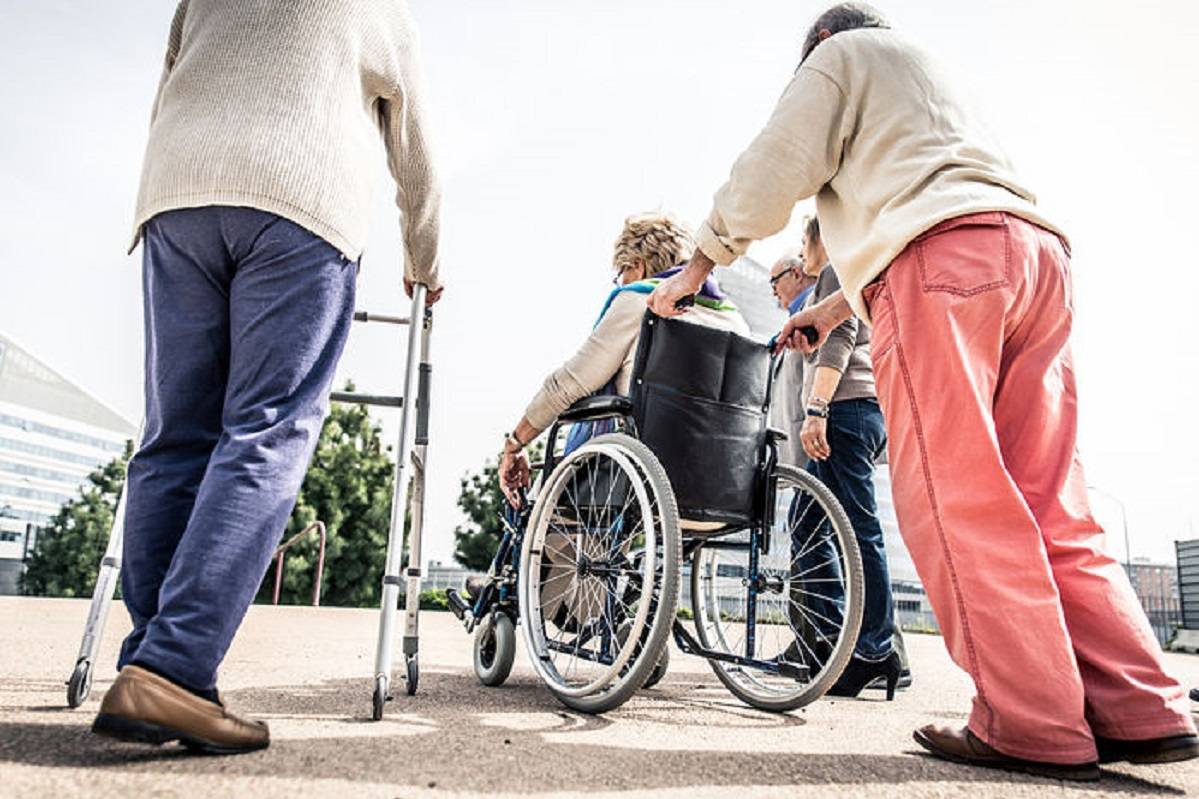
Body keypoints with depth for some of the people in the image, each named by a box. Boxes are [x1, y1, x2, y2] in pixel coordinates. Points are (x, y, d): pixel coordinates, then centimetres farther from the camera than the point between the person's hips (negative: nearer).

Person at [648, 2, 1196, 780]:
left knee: (955, 501, -11)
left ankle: (1034, 728, -12)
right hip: (1037, 254, 8)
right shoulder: (934, 81, 41)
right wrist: (831, 308, 44)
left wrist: (696, 268, 15)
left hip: (942, 253, -8)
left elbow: (770, 173, 6)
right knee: (1047, 505, 3)